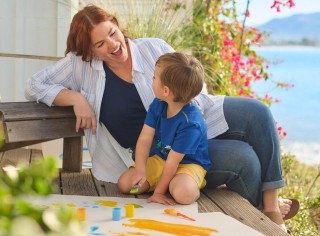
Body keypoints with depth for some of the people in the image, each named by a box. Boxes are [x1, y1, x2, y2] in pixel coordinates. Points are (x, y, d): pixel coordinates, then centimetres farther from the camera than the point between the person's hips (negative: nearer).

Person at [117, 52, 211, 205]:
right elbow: (144, 139, -11)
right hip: (160, 159, 7)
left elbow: (173, 160, -25)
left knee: (182, 193, -39)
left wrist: (158, 192, -20)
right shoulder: (157, 105, -9)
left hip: (189, 164, -7)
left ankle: (195, 188, -5)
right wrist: (140, 169, -26)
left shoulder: (190, 122, -30)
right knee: (124, 183, -6)